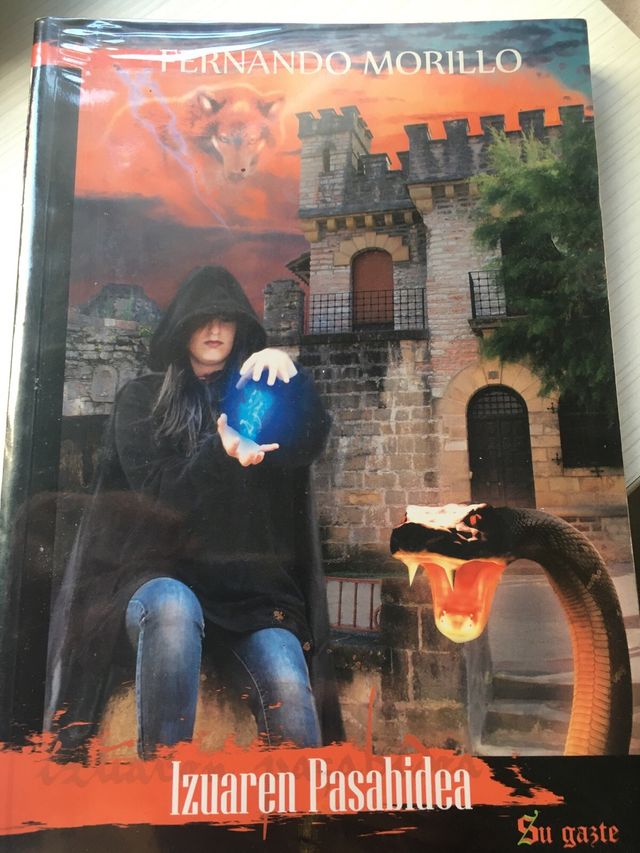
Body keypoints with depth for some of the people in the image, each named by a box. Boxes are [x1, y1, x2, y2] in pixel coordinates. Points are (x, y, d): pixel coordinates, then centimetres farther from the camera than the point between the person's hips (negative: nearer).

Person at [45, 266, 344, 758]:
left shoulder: (254, 395, 16)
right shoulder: (142, 399, 10)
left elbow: (310, 445, -4)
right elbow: (156, 491, -5)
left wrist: (290, 373, -22)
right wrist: (220, 453, -24)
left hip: (252, 586, 2)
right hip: (161, 580, -1)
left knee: (291, 697, -27)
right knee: (174, 608, -38)